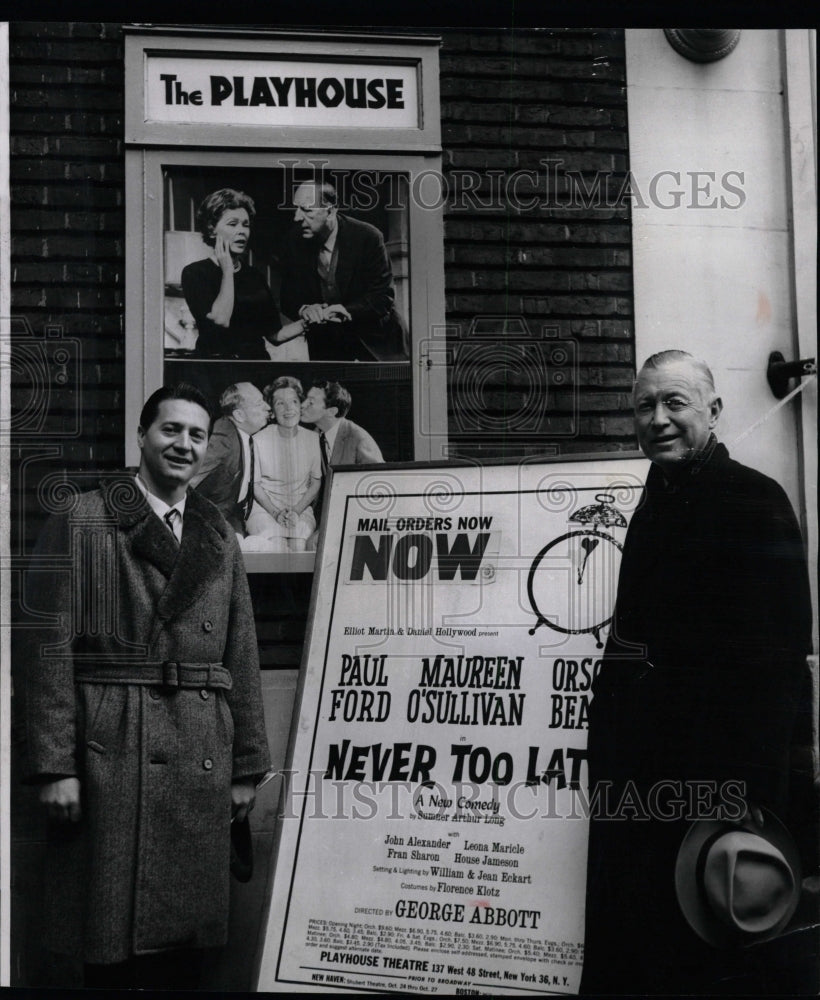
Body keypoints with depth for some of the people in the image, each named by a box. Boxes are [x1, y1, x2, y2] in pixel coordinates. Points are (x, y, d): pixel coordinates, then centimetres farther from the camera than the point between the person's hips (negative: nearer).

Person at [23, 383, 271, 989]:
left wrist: (247, 768, 9)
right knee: (110, 945, 1)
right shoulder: (81, 523, 1)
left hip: (203, 761, 4)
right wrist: (54, 766, -11)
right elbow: (51, 649, -5)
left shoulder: (220, 540, 15)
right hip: (111, 753, -4)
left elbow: (243, 658, 13)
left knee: (186, 944, 9)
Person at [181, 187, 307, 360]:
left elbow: (274, 335, 16)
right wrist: (227, 271, -6)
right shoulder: (195, 273, 1)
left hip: (258, 359, 5)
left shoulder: (253, 275, 16)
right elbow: (220, 320, -14)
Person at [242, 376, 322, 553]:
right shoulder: (259, 440, -6)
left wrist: (296, 511, -8)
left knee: (299, 546, -29)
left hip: (301, 508, 3)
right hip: (264, 507, -3)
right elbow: (255, 484, 1)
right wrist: (275, 512, -12)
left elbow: (315, 483, 8)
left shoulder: (312, 439, 2)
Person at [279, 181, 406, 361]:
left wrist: (346, 311, -34)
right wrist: (303, 309, -23)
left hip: (373, 342, -3)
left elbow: (383, 298, -17)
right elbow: (288, 298, 1)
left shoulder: (367, 237, -15)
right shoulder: (296, 245, -3)